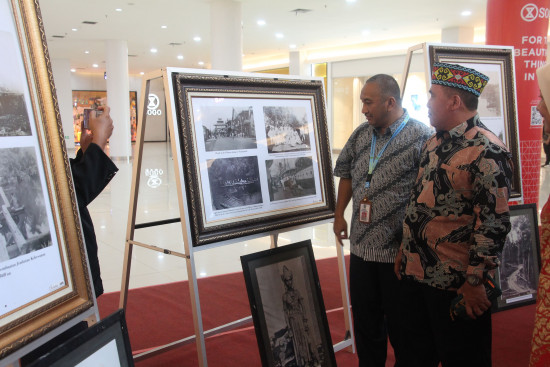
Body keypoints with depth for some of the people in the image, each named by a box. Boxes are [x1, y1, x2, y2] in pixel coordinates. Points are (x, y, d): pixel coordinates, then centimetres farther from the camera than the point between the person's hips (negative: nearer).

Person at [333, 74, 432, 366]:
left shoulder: (421, 137, -13)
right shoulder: (361, 134, 6)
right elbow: (346, 174, 17)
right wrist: (339, 215, 15)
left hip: (398, 251, -6)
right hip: (361, 246, 6)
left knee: (400, 323, 12)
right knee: (365, 319, 19)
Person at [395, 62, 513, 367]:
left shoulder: (487, 152, -18)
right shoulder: (433, 143, 9)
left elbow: (493, 224, -21)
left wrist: (474, 281, -19)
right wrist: (404, 251, 17)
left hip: (456, 285, -8)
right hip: (414, 274, 8)